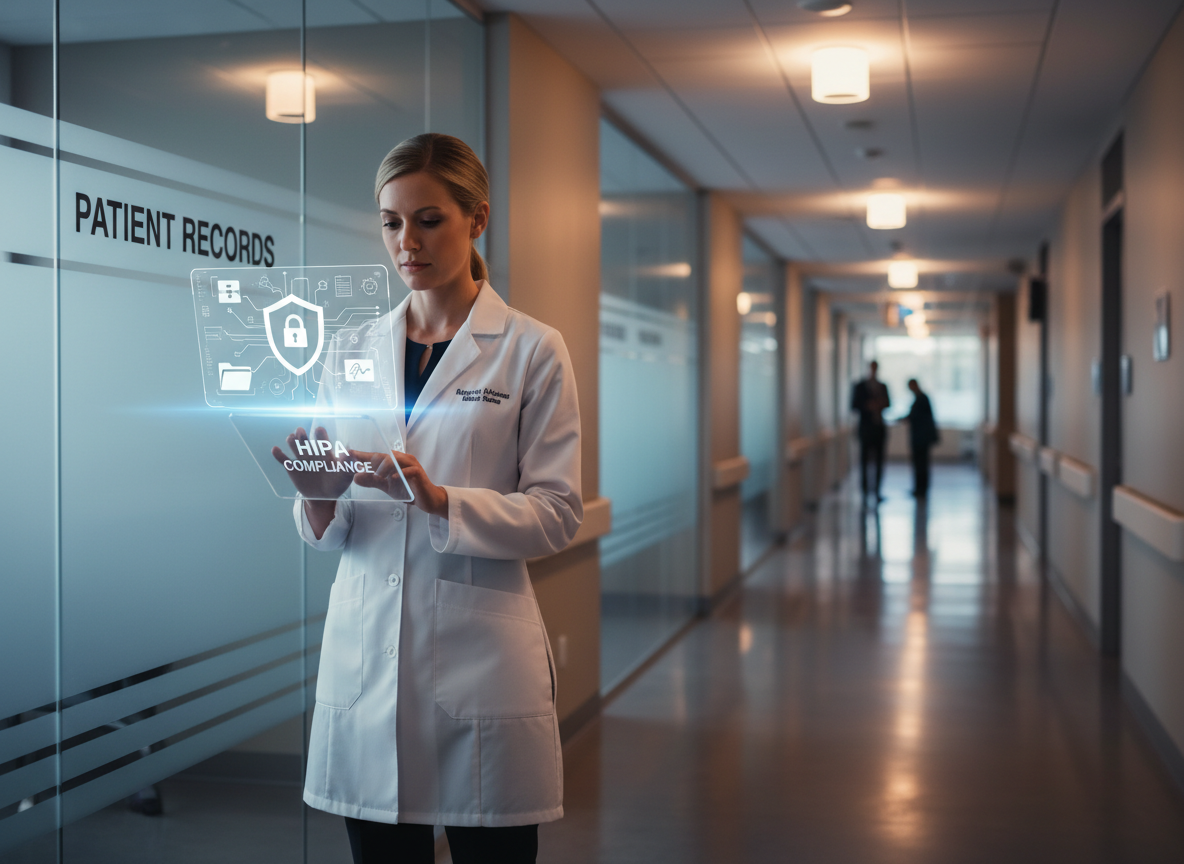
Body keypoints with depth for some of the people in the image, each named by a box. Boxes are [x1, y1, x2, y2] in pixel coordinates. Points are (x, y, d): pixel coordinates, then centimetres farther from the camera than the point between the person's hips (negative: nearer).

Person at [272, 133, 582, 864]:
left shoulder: (533, 351, -1)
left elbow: (558, 513, -7)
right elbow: (328, 532, 10)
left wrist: (439, 498, -21)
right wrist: (316, 498, -13)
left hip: (480, 659, -3)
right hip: (366, 653, 3)